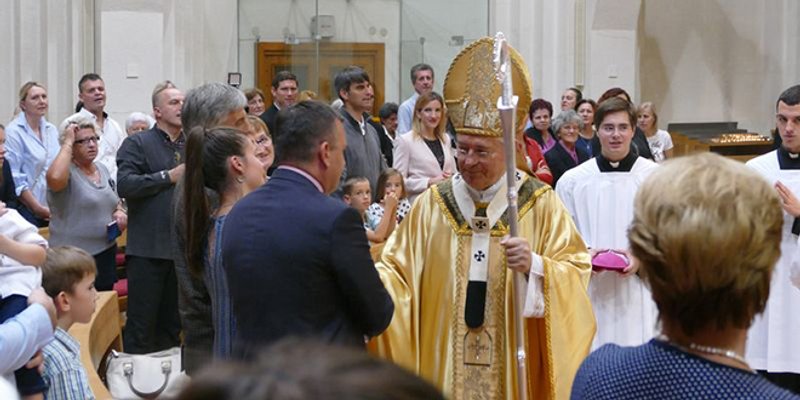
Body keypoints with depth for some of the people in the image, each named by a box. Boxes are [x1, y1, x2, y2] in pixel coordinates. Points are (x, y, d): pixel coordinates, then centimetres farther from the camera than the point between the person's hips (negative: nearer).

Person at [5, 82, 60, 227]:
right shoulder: (13, 132, -8)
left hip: (54, 210, 6)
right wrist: (38, 208, -13)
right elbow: (15, 179, -13)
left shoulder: (51, 130, 12)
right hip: (29, 211, -6)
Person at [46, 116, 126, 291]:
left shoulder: (102, 168, 12)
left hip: (106, 253, 7)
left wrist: (120, 212, 2)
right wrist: (68, 143, -22)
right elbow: (55, 178, -35)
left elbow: (115, 202, 26)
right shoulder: (67, 170, -10)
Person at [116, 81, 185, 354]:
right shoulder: (137, 144, -1)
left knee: (172, 324, 13)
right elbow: (125, 185, -14)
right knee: (141, 324, -2)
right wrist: (169, 177, -13)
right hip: (148, 248, -5)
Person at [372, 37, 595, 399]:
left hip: (514, 367, -2)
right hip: (444, 365, 2)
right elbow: (397, 269, 0)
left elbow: (577, 272, -6)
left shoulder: (541, 203, -3)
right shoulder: (432, 204, 2)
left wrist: (535, 266, -24)